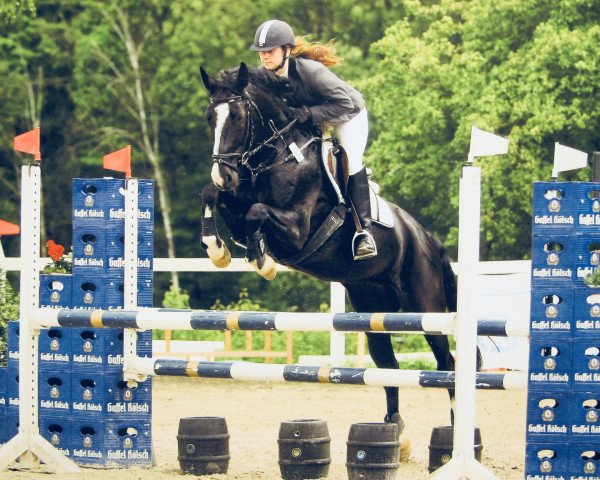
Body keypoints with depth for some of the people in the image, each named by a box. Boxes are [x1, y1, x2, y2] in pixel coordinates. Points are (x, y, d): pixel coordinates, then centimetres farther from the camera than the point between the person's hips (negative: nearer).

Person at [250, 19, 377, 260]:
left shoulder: (310, 71, -40)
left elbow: (345, 103, -37)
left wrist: (307, 113, -43)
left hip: (347, 114, -7)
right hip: (310, 120, 7)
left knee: (351, 164, -21)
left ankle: (364, 231, -16)